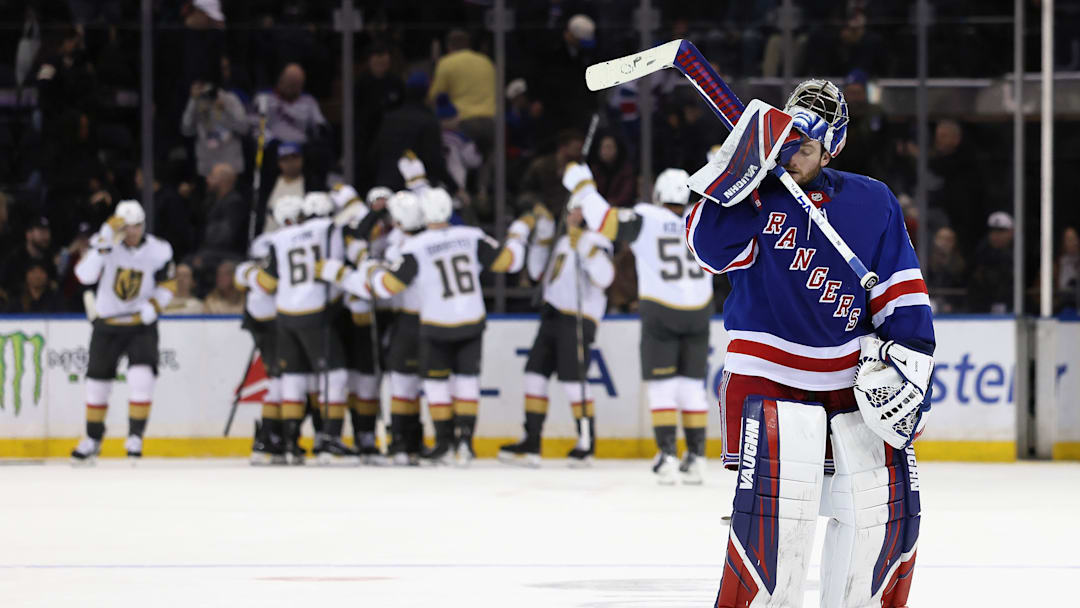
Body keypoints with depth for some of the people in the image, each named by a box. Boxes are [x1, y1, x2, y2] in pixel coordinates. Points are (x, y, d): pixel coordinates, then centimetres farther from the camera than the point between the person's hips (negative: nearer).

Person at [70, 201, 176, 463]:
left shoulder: (158, 251, -9)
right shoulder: (105, 245, -13)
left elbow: (167, 284, 3)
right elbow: (85, 275, -26)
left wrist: (155, 304, -16)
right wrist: (102, 246, -37)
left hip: (141, 324, -1)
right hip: (107, 323, 1)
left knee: (142, 377, -18)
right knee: (98, 381, 6)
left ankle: (135, 438, -8)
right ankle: (92, 440, 24)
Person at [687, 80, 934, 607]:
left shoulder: (872, 203, 6)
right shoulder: (759, 195, -1)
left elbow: (900, 286, 9)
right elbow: (711, 248, -17)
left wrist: (911, 347, -2)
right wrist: (736, 178, -25)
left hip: (855, 377, 3)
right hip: (769, 374, -3)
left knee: (885, 504, 0)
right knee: (777, 502, -20)